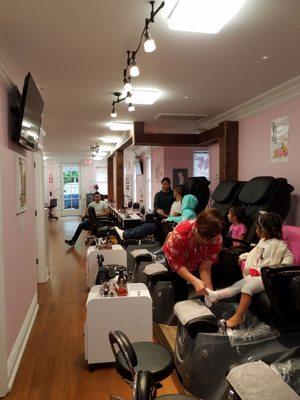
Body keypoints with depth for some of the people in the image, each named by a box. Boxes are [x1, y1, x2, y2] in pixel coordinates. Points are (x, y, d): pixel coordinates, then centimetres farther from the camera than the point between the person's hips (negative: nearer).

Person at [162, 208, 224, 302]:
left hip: (196, 261, 2)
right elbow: (177, 264, -31)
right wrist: (195, 281, -44)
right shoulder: (180, 233, -40)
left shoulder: (217, 239, -32)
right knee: (181, 291, -10)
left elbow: (205, 266, -27)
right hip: (175, 258, -2)